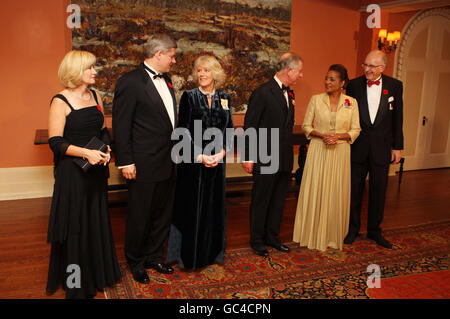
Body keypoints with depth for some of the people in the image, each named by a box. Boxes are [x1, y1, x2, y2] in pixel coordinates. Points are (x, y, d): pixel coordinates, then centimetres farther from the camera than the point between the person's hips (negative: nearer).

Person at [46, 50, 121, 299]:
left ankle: (95, 273, 33)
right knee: (75, 225, 5)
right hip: (72, 172, -6)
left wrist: (106, 150, -4)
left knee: (96, 221, 14)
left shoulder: (95, 96, 8)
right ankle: (76, 282, 23)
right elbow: (55, 142, -15)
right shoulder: (61, 101, -11)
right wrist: (86, 153, -24)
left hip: (96, 169, 6)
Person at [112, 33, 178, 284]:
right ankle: (136, 262, 30)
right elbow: (121, 126, -13)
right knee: (140, 218, 9)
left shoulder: (166, 80, 12)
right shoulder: (130, 82, -13)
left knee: (163, 215, 17)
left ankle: (154, 256, 37)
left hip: (168, 164, 8)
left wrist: (175, 152, 15)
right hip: (144, 166, -7)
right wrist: (125, 162, -14)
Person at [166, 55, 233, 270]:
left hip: (217, 160, 4)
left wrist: (221, 153, -8)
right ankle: (190, 255, 19)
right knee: (191, 206, 3)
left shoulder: (224, 98, 8)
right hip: (192, 161, -3)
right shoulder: (189, 97, -3)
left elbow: (229, 129, 7)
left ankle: (212, 252, 27)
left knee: (214, 205, 11)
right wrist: (200, 155, -15)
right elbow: (184, 130, -7)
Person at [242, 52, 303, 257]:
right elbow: (249, 126, -13)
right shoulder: (262, 93, -13)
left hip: (285, 160, 8)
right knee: (260, 202, 7)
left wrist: (289, 154, 14)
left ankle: (272, 237, 32)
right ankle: (257, 240, 23)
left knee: (278, 201, 16)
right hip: (265, 160, -7)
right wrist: (248, 157, -14)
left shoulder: (289, 94, 11)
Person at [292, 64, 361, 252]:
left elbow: (355, 130, 4)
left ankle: (333, 236, 23)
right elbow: (306, 126, 3)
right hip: (318, 151, 0)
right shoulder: (316, 99, 1)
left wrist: (339, 136, -14)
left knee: (336, 193, 6)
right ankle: (313, 234, 17)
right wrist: (322, 135, -14)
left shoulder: (351, 103, 2)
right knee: (314, 192, 2)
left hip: (340, 153, 1)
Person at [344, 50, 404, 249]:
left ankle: (374, 230, 27)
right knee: (354, 189, 9)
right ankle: (353, 228, 26)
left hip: (382, 148, 1)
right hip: (357, 147, -1)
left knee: (378, 190, 10)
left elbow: (397, 118, 3)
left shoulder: (395, 86, 0)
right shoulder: (354, 85, -3)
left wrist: (397, 147, 3)